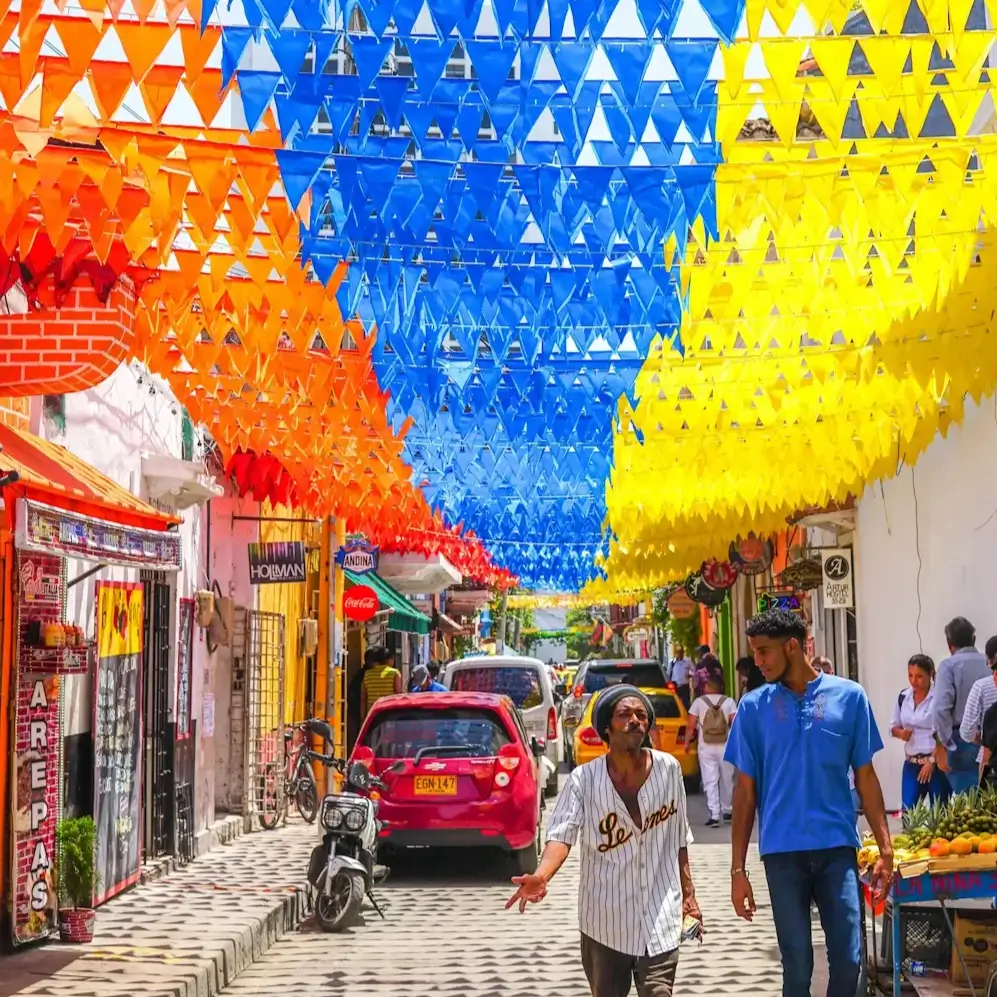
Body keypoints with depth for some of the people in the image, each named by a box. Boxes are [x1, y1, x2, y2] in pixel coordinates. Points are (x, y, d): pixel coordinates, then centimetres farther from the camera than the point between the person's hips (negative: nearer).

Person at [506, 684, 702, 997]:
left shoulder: (668, 769, -2)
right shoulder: (584, 779, -9)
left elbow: (679, 840, 8)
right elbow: (561, 834, -20)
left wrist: (688, 893, 11)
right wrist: (541, 876, -39)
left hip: (660, 920, 0)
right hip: (605, 921, 0)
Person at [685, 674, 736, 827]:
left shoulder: (699, 702, -1)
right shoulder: (729, 702, 0)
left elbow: (691, 726, -4)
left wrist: (687, 742, 9)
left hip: (706, 747, -1)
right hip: (725, 746, 1)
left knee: (710, 781, -2)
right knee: (726, 779, 18)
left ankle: (714, 815, -10)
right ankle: (726, 810, 31)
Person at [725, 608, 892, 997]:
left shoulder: (849, 696, 1)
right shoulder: (754, 707, 1)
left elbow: (865, 777, 7)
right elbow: (746, 790, 4)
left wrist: (885, 847, 2)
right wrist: (738, 869, 1)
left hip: (837, 847, 0)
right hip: (783, 851, 0)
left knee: (848, 959, 0)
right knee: (797, 965, 5)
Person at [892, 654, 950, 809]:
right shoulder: (903, 697, 6)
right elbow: (893, 726, 17)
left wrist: (932, 761, -14)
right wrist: (900, 733, -5)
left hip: (936, 763, -5)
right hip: (911, 764, 5)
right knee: (908, 810, 0)